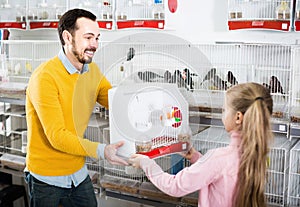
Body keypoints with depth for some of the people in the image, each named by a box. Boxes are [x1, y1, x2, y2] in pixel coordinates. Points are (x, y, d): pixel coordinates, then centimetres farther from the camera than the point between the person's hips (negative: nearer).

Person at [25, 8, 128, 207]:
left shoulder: (92, 70, 2)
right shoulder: (45, 77, -21)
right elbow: (56, 136, -26)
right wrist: (101, 151, -35)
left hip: (79, 172, 6)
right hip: (47, 178, -6)